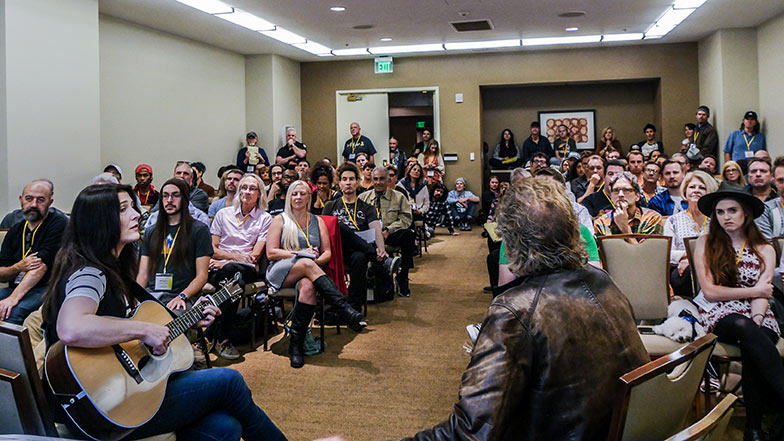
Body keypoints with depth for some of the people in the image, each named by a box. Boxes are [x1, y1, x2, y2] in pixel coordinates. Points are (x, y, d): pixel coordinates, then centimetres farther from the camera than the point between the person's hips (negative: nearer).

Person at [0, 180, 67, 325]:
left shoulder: (59, 223, -4)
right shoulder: (15, 230, 15)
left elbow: (42, 264, -15)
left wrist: (14, 297, -24)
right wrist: (19, 267, -11)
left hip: (47, 287, -6)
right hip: (16, 287, 6)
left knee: (14, 311, -33)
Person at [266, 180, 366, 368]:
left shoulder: (317, 221, 22)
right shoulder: (280, 220, 14)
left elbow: (327, 253, 14)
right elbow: (271, 253, 2)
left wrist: (316, 260, -10)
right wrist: (300, 254, -9)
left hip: (308, 272, 2)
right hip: (280, 272, -2)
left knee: (308, 286, -38)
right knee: (307, 264, -37)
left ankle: (296, 343, -36)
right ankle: (345, 311, -48)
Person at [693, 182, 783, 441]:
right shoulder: (705, 243, 7)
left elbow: (762, 296, -2)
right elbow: (709, 292, -1)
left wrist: (756, 321, -21)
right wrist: (753, 291, -1)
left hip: (758, 318, 1)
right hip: (719, 315, -1)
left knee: (753, 351, -33)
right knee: (743, 327, -37)